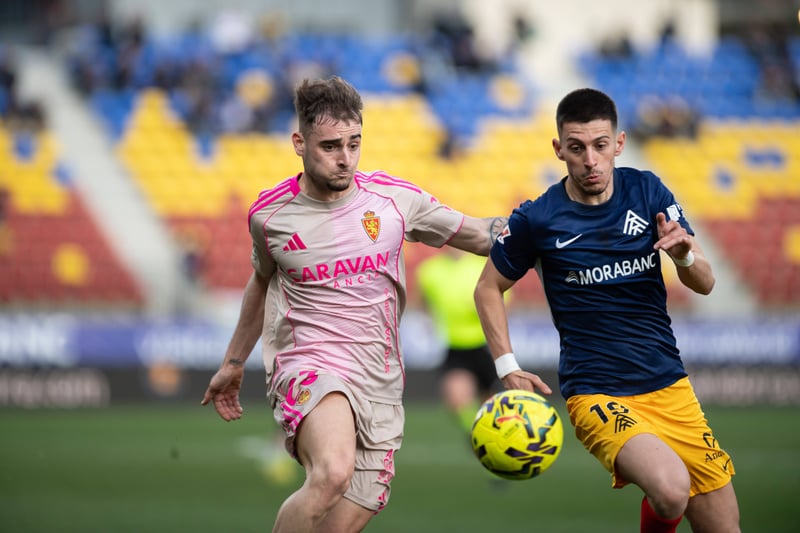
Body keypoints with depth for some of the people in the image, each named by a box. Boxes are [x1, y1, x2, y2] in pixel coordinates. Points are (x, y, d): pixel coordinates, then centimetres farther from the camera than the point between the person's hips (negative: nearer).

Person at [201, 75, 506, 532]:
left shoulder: (395, 198, 3)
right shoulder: (270, 214, 3)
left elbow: (478, 235, 13)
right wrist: (234, 363, 32)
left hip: (380, 384, 3)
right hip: (308, 369, -3)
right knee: (333, 472, -35)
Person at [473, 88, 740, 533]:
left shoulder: (647, 192, 1)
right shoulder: (537, 220, -7)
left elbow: (705, 284, 4)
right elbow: (489, 288, 8)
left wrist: (685, 255, -18)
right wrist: (508, 368, -3)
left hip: (670, 385, 4)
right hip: (597, 393, -4)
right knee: (671, 491, -31)